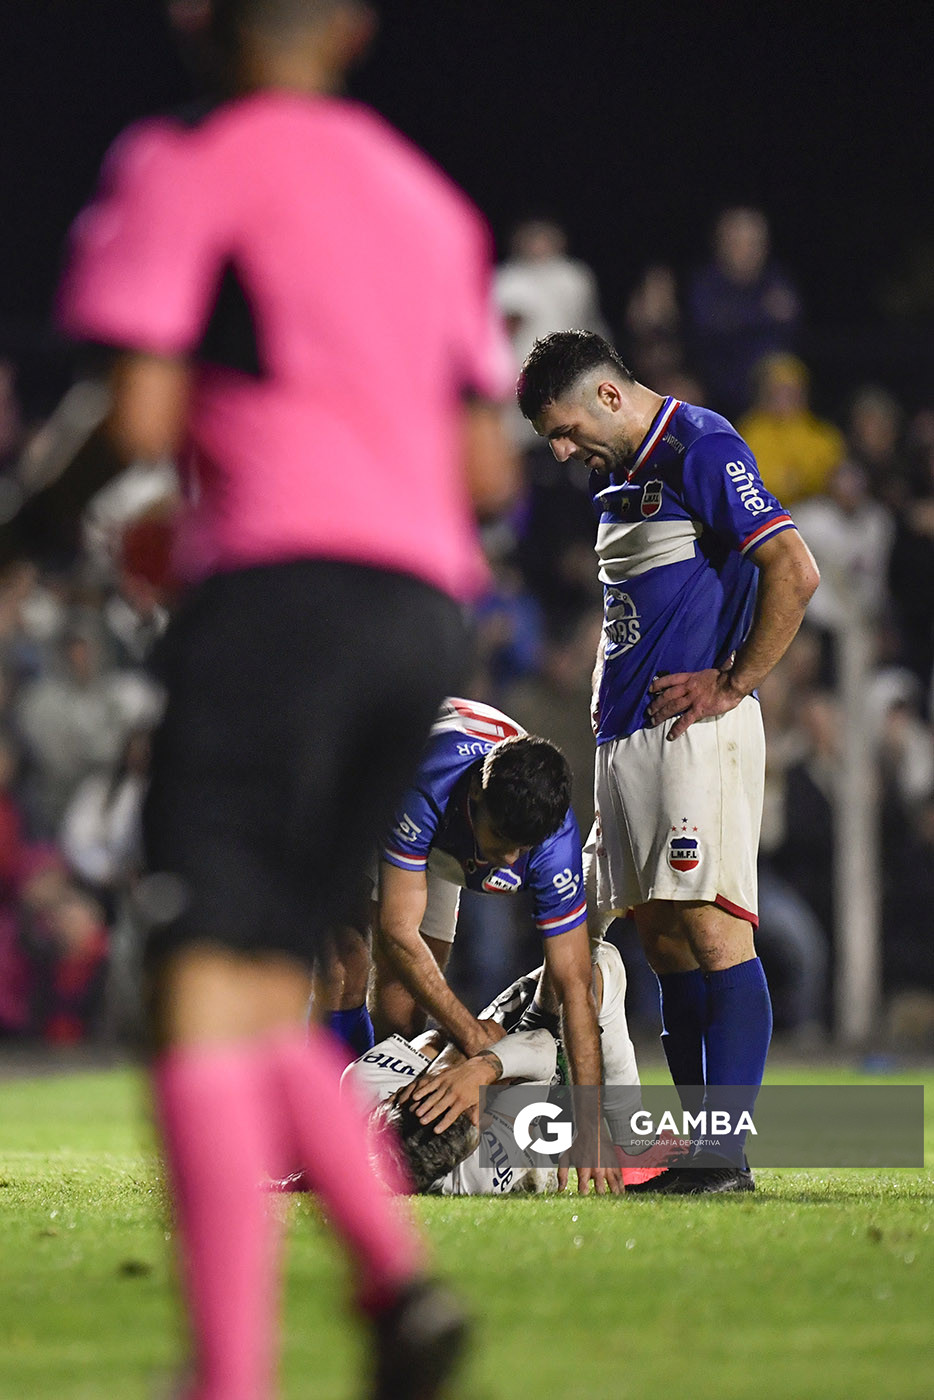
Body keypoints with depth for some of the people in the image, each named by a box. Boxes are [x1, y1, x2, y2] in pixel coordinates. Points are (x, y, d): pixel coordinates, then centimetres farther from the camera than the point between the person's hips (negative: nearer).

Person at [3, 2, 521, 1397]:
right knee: (264, 999, 13)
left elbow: (141, 421, -7)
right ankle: (399, 1274, -9)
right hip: (424, 604, 7)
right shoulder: (424, 194, 22)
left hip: (278, 584, -7)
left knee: (202, 992, -10)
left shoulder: (190, 163, 3)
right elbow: (486, 469, 19)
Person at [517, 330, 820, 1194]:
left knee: (712, 929, -12)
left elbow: (796, 574, -17)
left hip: (695, 733, -10)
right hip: (626, 735, 10)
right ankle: (701, 1144, 8)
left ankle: (729, 1151, -15)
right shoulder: (615, 478, 20)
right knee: (664, 940, 7)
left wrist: (731, 685, -14)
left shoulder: (703, 452, -10)